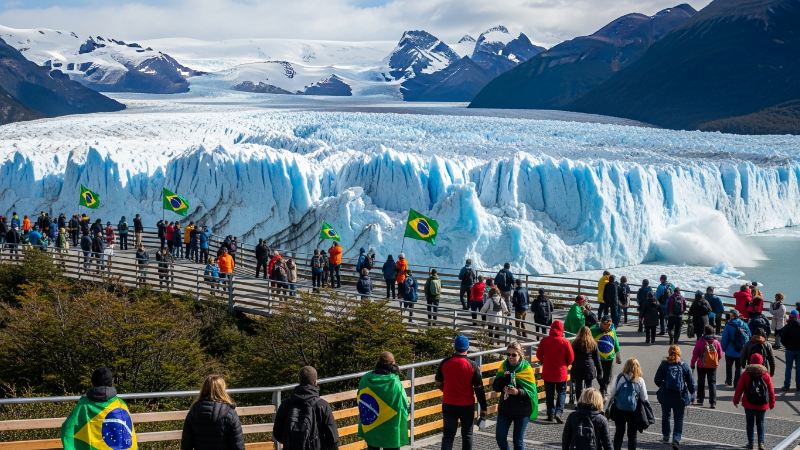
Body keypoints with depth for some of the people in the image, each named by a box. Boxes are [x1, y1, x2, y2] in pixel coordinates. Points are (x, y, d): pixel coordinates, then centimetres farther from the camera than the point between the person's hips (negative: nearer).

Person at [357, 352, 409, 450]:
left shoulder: (366, 379, -9)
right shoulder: (395, 383, -23)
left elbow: (359, 400, 7)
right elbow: (404, 407, -13)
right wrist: (408, 406, 10)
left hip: (369, 427, 5)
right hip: (390, 431, -5)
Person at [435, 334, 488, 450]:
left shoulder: (445, 363, -6)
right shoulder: (472, 366, -12)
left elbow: (438, 383, 7)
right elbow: (479, 389, -8)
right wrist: (483, 407, 1)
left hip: (449, 404, 1)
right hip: (467, 405, -1)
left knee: (448, 435, 5)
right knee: (467, 434, 14)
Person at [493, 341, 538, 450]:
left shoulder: (526, 369, -11)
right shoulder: (504, 366, 0)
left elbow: (531, 391, -12)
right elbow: (495, 388, -3)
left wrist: (518, 392, -29)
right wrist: (504, 377, -20)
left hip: (522, 411, -4)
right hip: (504, 409, 4)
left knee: (518, 440, 4)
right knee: (500, 437, 3)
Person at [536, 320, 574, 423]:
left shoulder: (544, 340, -7)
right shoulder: (565, 342, -11)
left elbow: (539, 355, 0)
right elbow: (571, 358, -6)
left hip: (547, 372, 2)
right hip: (560, 372, -2)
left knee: (549, 393, 12)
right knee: (562, 392, 10)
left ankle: (550, 414, 14)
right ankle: (558, 412, -7)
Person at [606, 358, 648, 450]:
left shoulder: (620, 378, -6)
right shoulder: (640, 380, -8)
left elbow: (612, 394, -5)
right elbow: (644, 398, -4)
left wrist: (606, 408, 3)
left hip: (619, 410, 1)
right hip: (633, 411, -1)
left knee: (619, 433, 14)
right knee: (632, 435, 10)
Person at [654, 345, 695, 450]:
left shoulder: (664, 364, -7)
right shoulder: (684, 366, -6)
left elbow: (657, 380, -2)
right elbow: (691, 382, -2)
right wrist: (691, 394, 13)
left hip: (665, 396, 1)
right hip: (680, 397, -1)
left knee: (666, 416, 20)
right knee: (679, 419, 7)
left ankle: (666, 437, 31)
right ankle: (676, 440, -6)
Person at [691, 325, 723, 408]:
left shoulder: (700, 342, -13)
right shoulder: (716, 342, -4)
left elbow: (695, 354, -10)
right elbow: (720, 354, 3)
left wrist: (692, 364, 2)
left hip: (701, 366, -1)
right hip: (713, 366, 2)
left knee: (701, 383, 14)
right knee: (712, 383, 5)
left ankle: (700, 400, 20)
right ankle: (713, 402, -3)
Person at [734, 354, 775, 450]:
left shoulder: (745, 374, -6)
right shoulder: (766, 375, -4)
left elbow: (739, 388, -4)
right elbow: (771, 391, 1)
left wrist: (736, 400, 9)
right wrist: (772, 403, 14)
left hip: (749, 404, -1)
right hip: (762, 405, 1)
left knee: (750, 423, 12)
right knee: (760, 423, 11)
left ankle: (751, 442, 14)